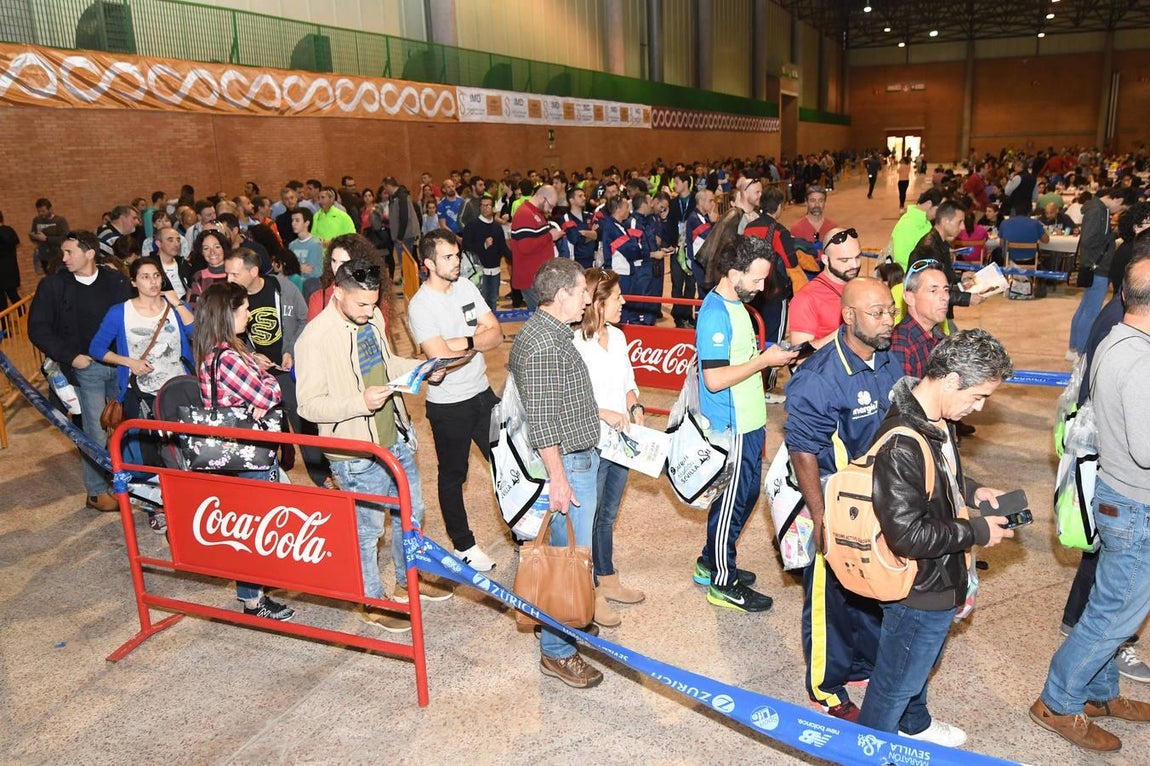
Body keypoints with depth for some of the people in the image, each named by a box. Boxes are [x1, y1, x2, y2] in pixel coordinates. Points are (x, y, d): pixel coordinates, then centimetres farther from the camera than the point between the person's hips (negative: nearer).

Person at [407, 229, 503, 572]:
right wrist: (478, 342, -15)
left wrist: (462, 342, -21)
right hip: (448, 405, -5)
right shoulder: (420, 305, -18)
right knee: (453, 476, 13)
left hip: (482, 393, 6)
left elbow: (497, 335, -6)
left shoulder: (467, 287, 0)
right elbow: (442, 359, -28)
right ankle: (463, 545, 30)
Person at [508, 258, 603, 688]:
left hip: (580, 456, 10)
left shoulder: (554, 332, 11)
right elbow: (541, 422, -25)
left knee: (570, 553, 21)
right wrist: (559, 479, -23)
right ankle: (557, 652, 12)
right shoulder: (543, 344, -23)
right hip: (566, 463, -10)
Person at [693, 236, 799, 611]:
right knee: (733, 499, 2)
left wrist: (769, 355, 8)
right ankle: (723, 584, 18)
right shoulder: (715, 313, -22)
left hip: (747, 423, 10)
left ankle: (710, 563, 34)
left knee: (746, 493, 19)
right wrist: (764, 360, -21)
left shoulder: (735, 304, 10)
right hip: (731, 427, -10)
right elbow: (715, 379, -27)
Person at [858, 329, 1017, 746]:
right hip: (920, 590, -10)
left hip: (937, 579, 10)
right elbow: (908, 535, -33)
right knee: (897, 680, 14)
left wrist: (970, 490, 0)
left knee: (923, 661, 33)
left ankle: (914, 723, 58)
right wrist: (978, 532, -21)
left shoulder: (934, 419, -4)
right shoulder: (902, 444, -35)